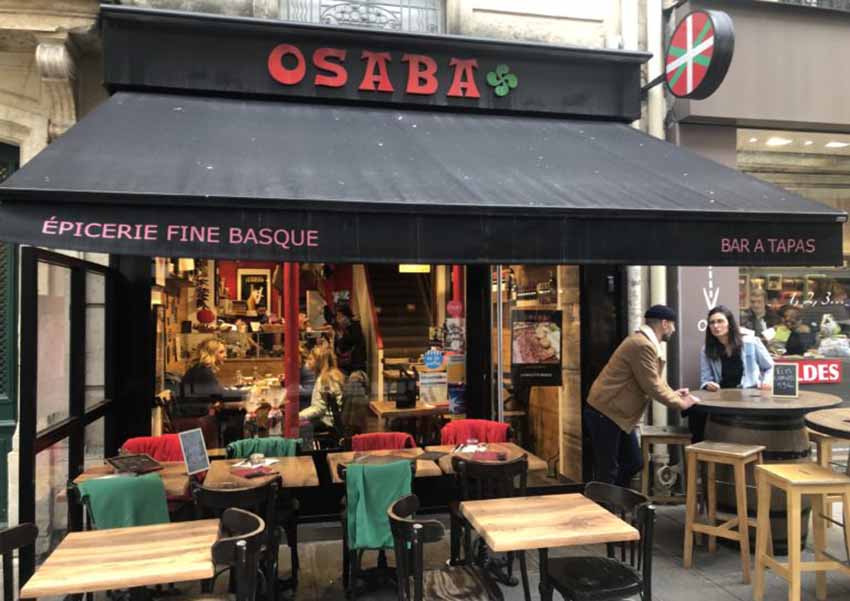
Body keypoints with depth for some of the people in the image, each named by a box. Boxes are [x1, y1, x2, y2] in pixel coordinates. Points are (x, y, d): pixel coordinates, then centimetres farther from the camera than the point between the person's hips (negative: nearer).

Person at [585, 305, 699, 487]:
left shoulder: (645, 342, 13)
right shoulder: (642, 345, -21)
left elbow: (655, 378, 21)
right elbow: (651, 386, -20)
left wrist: (673, 393, 7)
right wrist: (680, 403, -8)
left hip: (617, 413, 11)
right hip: (605, 414, -11)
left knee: (633, 463, 17)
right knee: (607, 472, -2)